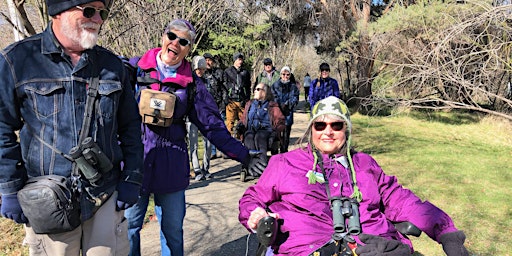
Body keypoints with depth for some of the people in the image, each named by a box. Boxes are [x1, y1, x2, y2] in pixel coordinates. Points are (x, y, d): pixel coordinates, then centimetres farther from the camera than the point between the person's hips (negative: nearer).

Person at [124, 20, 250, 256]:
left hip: (171, 164, 1)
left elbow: (213, 125, 3)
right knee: (128, 225, 7)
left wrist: (243, 155, -3)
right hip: (134, 160, 0)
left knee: (173, 229, 12)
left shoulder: (192, 84, 4)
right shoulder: (133, 69, 3)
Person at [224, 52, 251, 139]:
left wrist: (246, 100, 5)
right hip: (231, 100, -2)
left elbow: (248, 87, 16)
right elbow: (224, 85, 6)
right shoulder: (227, 71, 9)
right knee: (230, 121, -7)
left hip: (243, 101, 2)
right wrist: (225, 99, -3)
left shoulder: (245, 72, 16)